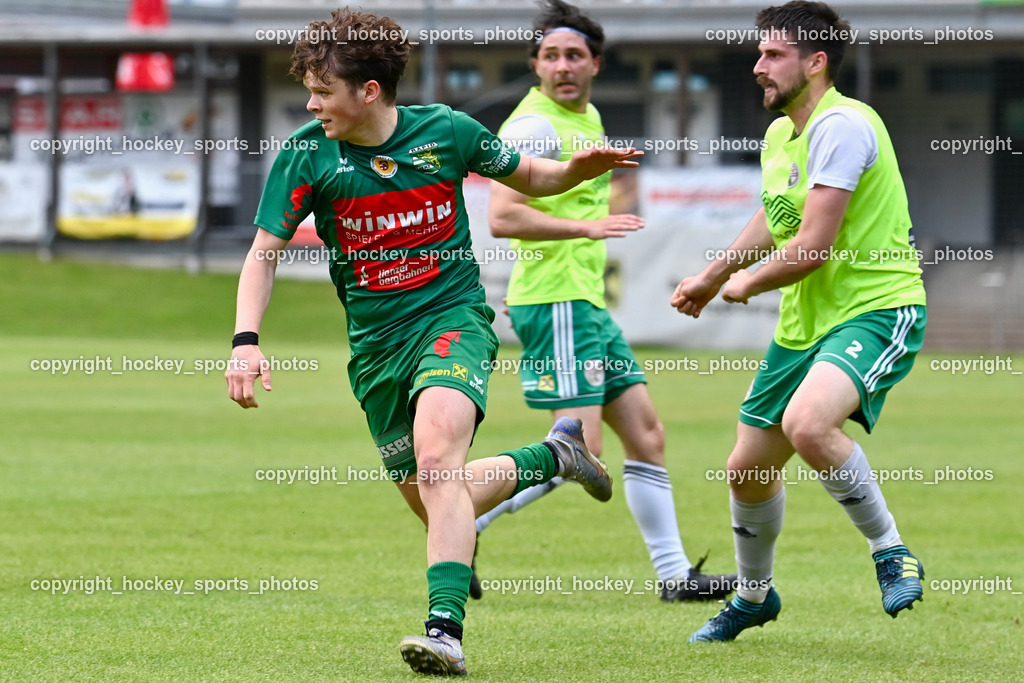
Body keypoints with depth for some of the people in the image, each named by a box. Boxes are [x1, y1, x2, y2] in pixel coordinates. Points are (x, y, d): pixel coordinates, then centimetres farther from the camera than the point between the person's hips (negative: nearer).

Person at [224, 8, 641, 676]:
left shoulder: (446, 131, -8)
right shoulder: (307, 153, -7)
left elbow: (529, 176, 11)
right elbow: (265, 252, -4)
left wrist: (580, 169, -11)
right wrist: (246, 341, -19)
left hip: (453, 317, -4)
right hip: (376, 343, 4)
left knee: (435, 454, -29)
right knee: (423, 496, 9)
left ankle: (446, 630, -33)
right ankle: (553, 456, 36)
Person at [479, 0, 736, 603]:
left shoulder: (590, 118, 16)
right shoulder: (533, 125, -14)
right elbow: (503, 217, -24)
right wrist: (584, 226, -30)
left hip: (587, 304, 10)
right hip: (555, 303, -10)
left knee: (647, 434, 10)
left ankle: (674, 573, 14)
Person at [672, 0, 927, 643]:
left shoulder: (841, 126, -19)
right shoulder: (780, 134, 12)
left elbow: (813, 246, -22)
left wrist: (746, 282, -5)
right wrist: (712, 276, 37)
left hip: (878, 310, -9)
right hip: (805, 324, 9)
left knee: (807, 424, -36)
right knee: (747, 469, 13)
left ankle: (892, 553, -17)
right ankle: (754, 595, 38)